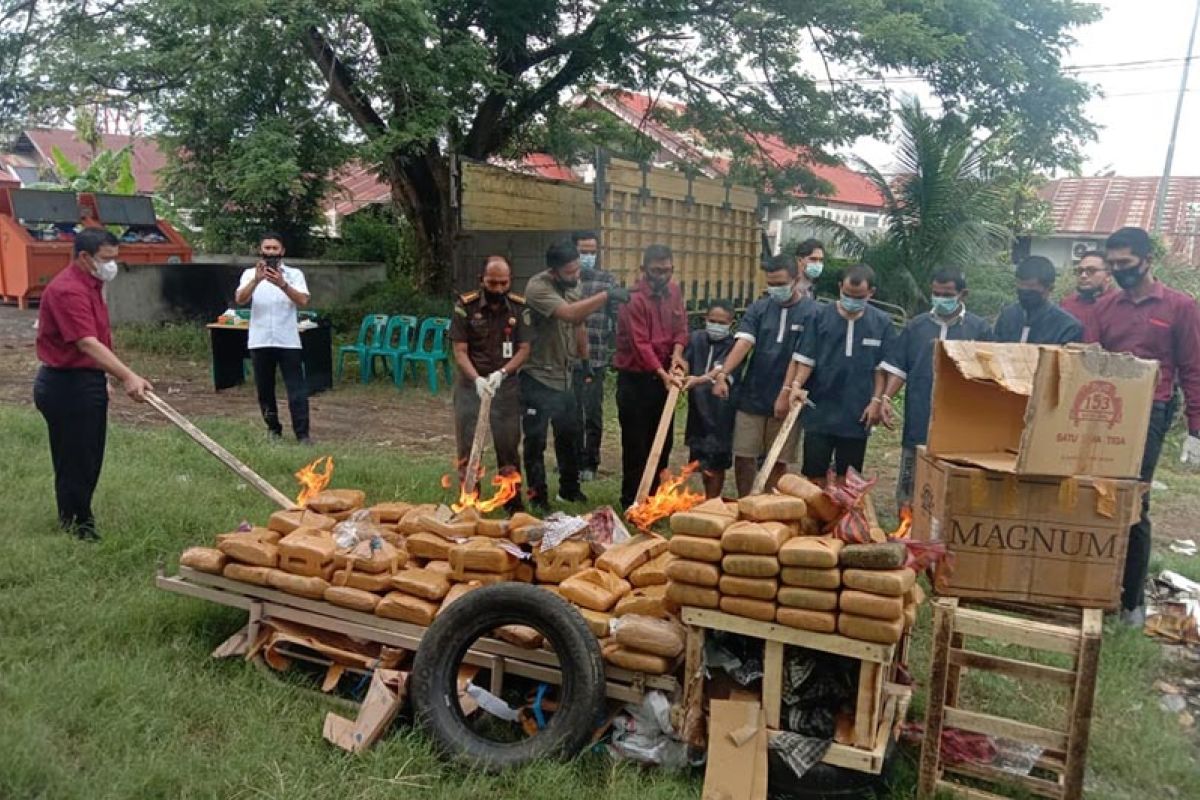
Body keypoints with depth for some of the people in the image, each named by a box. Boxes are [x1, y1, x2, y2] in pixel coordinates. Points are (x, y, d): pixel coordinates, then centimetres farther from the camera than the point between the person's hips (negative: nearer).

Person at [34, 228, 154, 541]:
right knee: (76, 462, 0)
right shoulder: (68, 290, -21)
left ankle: (77, 520, 31)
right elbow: (87, 344, -33)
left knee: (87, 460, 18)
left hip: (86, 381, 10)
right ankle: (77, 527, 12)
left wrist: (102, 378, 21)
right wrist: (128, 376, -43)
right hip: (68, 386, -10)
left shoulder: (90, 285, 12)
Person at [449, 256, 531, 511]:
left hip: (506, 383, 1)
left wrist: (501, 373, -20)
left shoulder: (519, 308, -3)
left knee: (509, 445, 6)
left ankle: (513, 503, 19)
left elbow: (524, 349, -4)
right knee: (468, 447, 5)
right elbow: (460, 351, -9)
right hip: (471, 383, -1)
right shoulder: (465, 306, -8)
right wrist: (477, 379, -24)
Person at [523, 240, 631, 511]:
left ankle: (569, 490, 33)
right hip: (539, 378, -7)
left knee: (569, 436, 17)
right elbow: (568, 313, -36)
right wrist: (606, 295, -36)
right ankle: (537, 497, 17)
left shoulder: (572, 284, 1)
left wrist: (583, 349, 15)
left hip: (564, 376, 7)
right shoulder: (537, 287, -22)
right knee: (536, 441, 3)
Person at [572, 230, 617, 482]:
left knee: (593, 413, 5)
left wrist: (612, 349, -4)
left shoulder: (607, 280, 5)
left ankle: (590, 463, 18)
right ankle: (574, 461, 22)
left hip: (596, 357, 0)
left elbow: (616, 318, 4)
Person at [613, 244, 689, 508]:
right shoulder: (634, 299, -18)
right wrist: (663, 374, -33)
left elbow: (681, 327, 7)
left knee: (663, 440, 14)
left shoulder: (674, 291, 4)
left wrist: (677, 353, -13)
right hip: (635, 379, -7)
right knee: (635, 442, 0)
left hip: (663, 377, 7)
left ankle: (653, 497, 29)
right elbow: (641, 344, -24)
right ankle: (632, 502, 11)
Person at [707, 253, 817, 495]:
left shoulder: (812, 311, -6)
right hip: (752, 398, 3)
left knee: (778, 461, 9)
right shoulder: (758, 308, 2)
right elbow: (743, 343, -9)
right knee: (743, 456, 8)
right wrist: (722, 374, -24)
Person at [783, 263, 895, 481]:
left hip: (856, 415, 1)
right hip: (819, 412, -1)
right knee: (813, 473, 3)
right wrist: (796, 385, -17)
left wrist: (877, 401, -3)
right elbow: (805, 358, -2)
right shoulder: (821, 316, -2)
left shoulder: (882, 323, 0)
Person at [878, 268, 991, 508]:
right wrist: (886, 398, -7)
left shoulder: (979, 328, 2)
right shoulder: (916, 326, 7)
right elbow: (896, 367, 7)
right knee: (910, 488, 11)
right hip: (919, 423, 2)